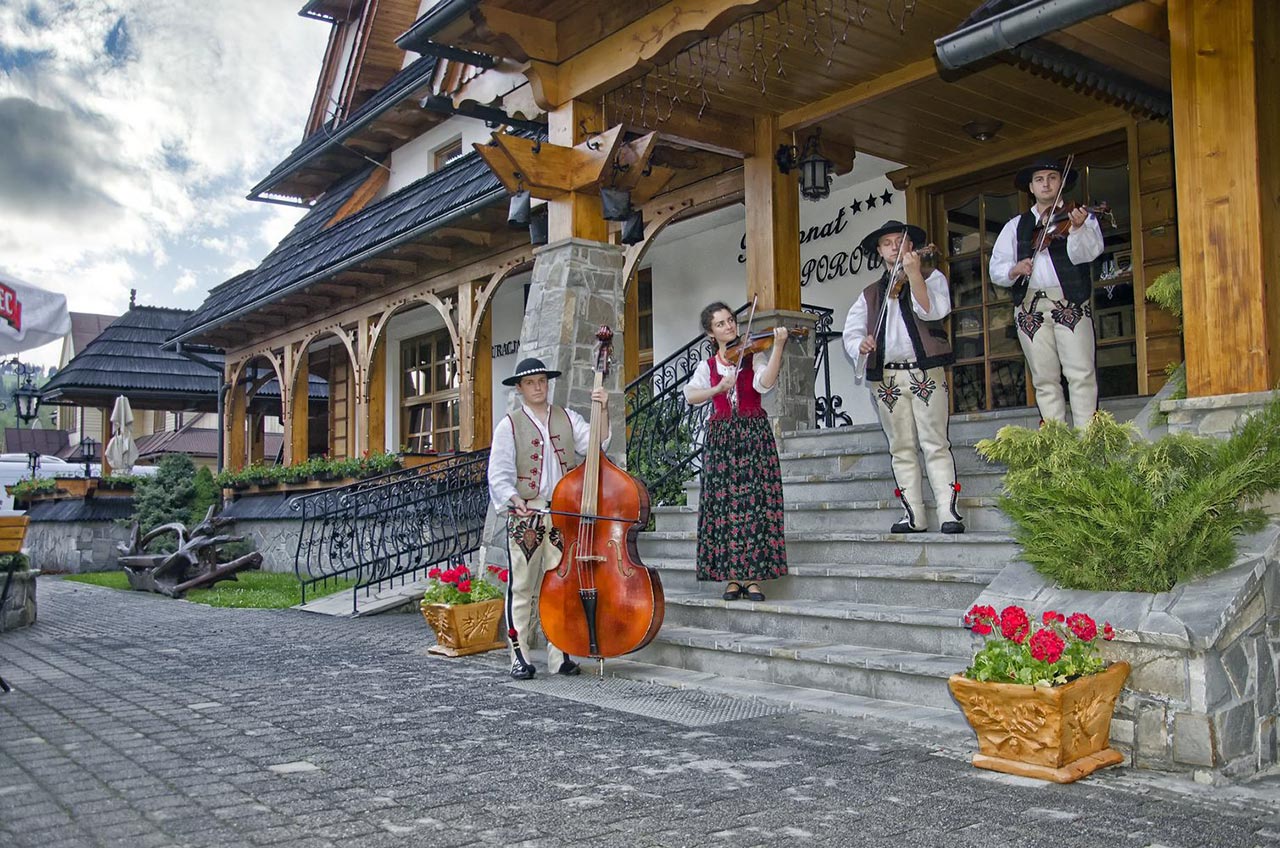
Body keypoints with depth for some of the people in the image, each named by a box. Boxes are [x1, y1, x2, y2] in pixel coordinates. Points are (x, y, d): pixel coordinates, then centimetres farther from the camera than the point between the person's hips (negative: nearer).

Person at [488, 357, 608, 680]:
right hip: (525, 516, -2)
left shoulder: (568, 418, 12)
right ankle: (520, 657, 7)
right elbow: (499, 474, -3)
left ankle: (559, 654, 11)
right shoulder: (509, 426, 3)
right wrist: (515, 499, -19)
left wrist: (602, 412, -13)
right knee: (522, 587, 0)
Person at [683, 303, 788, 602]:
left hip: (754, 434, -1)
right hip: (721, 436, 2)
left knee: (755, 501, -8)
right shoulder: (707, 366, 13)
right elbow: (691, 396, -2)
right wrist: (718, 388, -17)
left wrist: (778, 347, -21)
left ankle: (753, 576, -4)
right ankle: (732, 576, 2)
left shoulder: (752, 356, 7)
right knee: (723, 502, -4)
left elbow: (765, 383, -13)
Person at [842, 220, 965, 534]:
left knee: (935, 444, -8)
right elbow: (851, 331, 10)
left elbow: (932, 311, -10)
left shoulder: (931, 277, 10)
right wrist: (860, 343, -13)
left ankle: (949, 512, -10)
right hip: (886, 376, 4)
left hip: (925, 371, -4)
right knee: (902, 448, 3)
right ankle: (913, 515, 5)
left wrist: (914, 274, -18)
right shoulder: (870, 294, 20)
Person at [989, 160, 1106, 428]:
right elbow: (996, 269, 10)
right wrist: (1014, 270, -11)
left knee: (1081, 374, -11)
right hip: (1030, 306, 2)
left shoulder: (1080, 217, 12)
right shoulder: (1015, 226, 20)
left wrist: (1078, 228, -27)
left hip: (1070, 303, -2)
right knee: (1044, 380, 0)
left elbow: (1086, 253, -8)